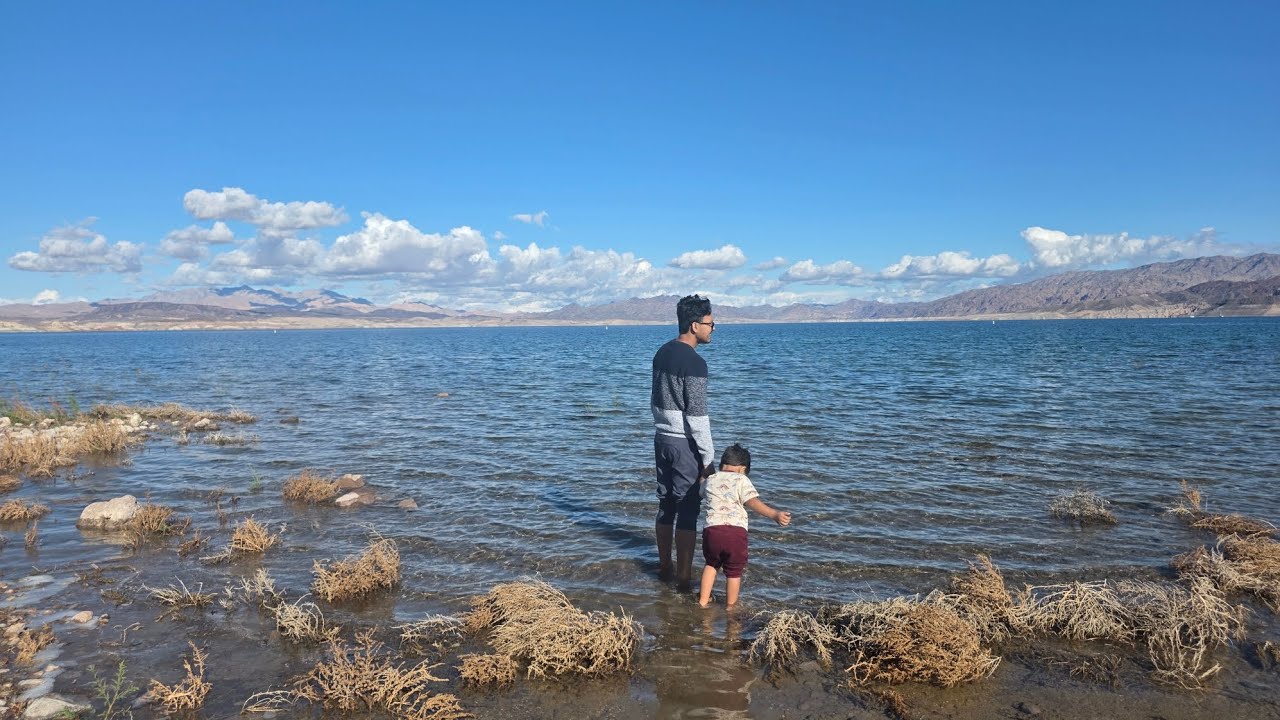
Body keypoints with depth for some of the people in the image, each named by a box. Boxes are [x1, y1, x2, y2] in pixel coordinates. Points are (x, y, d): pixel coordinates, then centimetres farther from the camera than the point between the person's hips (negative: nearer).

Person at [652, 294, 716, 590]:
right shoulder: (694, 363, -18)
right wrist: (708, 459, -14)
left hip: (661, 439, 8)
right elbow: (697, 416, -19)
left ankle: (664, 569, 26)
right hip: (684, 444, -8)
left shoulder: (662, 353, 8)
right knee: (687, 511, -1)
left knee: (666, 505, 16)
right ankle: (684, 578, 5)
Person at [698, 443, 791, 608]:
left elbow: (700, 493, 39)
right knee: (734, 571, 14)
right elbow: (753, 502, -10)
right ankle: (730, 606, 24)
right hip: (735, 531, -4)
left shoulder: (709, 480, 17)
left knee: (711, 564, 28)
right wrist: (774, 514, -17)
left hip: (711, 529, 4)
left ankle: (703, 600, 32)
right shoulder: (741, 480, 4)